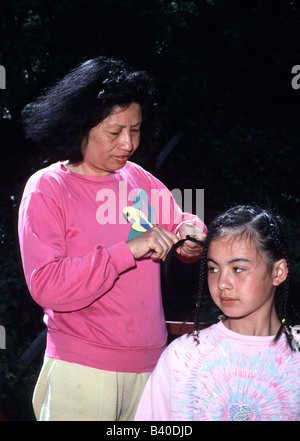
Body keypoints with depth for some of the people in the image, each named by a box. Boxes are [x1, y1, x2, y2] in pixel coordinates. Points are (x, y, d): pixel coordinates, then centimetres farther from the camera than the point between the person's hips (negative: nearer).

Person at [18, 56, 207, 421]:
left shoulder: (138, 178, 7)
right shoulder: (46, 189, -9)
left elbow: (180, 223, 19)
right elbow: (45, 285, -18)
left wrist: (191, 234, -5)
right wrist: (127, 251, -25)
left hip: (150, 364, 5)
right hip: (83, 373, -5)